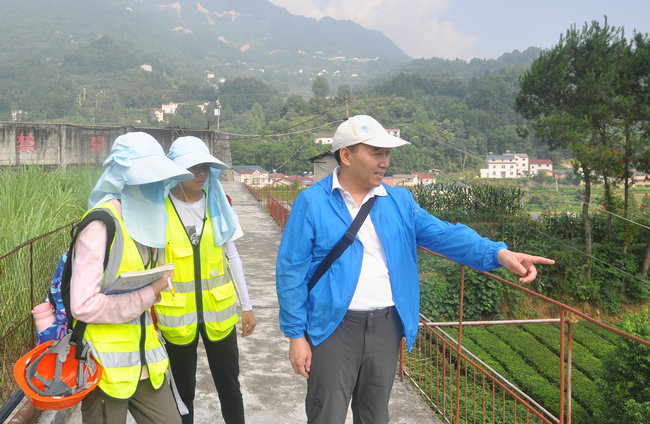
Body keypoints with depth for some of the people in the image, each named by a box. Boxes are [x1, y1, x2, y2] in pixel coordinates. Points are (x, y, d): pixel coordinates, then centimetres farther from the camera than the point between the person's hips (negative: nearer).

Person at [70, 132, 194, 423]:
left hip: (143, 356, 7)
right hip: (107, 362, -7)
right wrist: (148, 295, -18)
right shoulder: (102, 223, -17)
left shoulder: (147, 219, 8)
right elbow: (83, 306, -24)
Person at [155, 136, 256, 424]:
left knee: (229, 386, 12)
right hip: (176, 315, -2)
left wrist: (247, 306, 7)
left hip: (219, 312, 2)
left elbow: (232, 257, 6)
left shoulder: (217, 204, 0)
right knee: (183, 390, 14)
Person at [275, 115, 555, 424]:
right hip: (334, 327, -4)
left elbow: (443, 234, -5)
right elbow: (291, 270, -6)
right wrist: (295, 334, -8)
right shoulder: (311, 202, -7)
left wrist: (499, 253, -21)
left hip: (386, 327, 4)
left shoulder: (398, 201, 5)